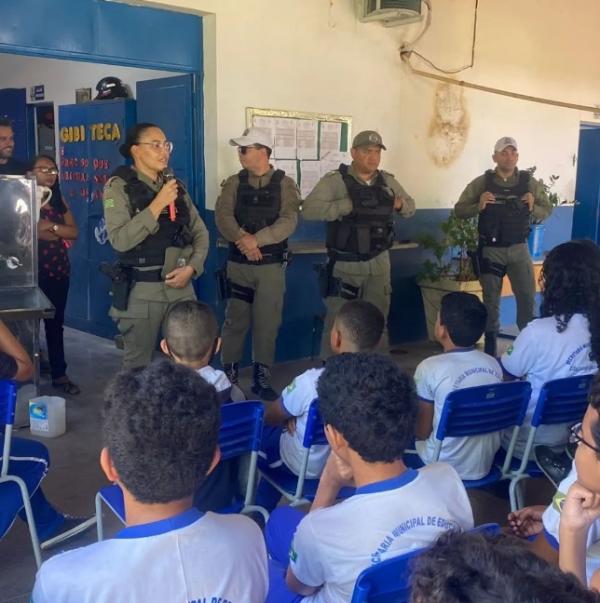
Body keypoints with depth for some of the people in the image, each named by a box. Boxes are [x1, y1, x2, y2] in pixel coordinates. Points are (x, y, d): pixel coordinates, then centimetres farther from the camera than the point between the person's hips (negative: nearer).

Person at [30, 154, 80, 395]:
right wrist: (59, 234, -9)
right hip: (32, 271, -5)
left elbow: (74, 232, 4)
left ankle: (59, 373, 17)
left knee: (56, 322, 10)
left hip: (58, 269, 5)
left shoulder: (59, 200, 12)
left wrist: (50, 226, -13)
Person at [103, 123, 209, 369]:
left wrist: (191, 268, -4)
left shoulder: (176, 185, 9)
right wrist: (157, 204, -20)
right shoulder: (119, 186, -6)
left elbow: (200, 232, 12)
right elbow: (120, 239, -19)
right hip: (141, 290, -4)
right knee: (138, 363, 7)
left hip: (181, 285, 5)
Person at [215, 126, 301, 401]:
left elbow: (288, 222, -12)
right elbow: (223, 216, -8)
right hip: (238, 263, 1)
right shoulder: (234, 183, 5)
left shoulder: (284, 184, 0)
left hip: (271, 265, -1)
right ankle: (228, 375, 18)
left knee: (267, 322, 5)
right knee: (235, 319, 6)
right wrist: (242, 238, -25)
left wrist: (257, 239, -23)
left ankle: (262, 378, 18)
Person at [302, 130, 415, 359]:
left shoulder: (388, 181, 7)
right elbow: (308, 209, -21)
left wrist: (399, 204, -4)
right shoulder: (335, 180, -10)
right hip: (345, 264, -5)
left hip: (379, 263, 5)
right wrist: (348, 205, -27)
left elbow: (410, 206, 19)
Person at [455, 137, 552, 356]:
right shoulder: (481, 182, -5)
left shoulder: (529, 182, 0)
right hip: (491, 250, -1)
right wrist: (479, 206, -21)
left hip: (519, 249, 1)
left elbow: (547, 211, 7)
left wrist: (533, 208, -14)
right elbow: (459, 210, -3)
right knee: (491, 299, 7)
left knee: (528, 296, 2)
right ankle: (490, 343, 19)